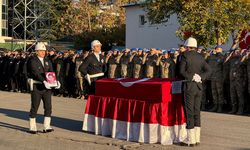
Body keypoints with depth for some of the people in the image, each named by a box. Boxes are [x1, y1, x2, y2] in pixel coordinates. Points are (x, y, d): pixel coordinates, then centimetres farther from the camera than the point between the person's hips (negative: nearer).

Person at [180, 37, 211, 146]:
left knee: (189, 112, -2)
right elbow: (208, 71, 3)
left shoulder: (185, 56, -8)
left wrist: (191, 76, -4)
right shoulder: (200, 57, 9)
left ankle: (191, 140, 1)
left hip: (190, 86, -6)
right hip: (199, 86, 6)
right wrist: (200, 77, -6)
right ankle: (197, 138, 15)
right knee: (197, 112, 11)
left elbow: (181, 71, -11)